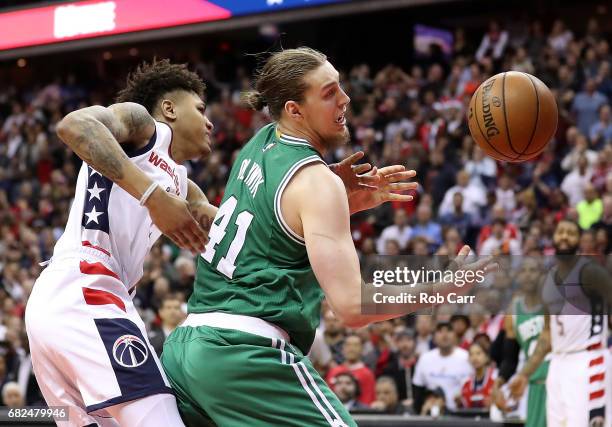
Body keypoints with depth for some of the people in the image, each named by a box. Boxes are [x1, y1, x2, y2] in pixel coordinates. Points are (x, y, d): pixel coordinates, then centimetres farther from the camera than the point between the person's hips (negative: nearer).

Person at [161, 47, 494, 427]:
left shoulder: (261, 143, 14)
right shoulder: (316, 180, -10)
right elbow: (353, 305, -16)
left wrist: (352, 202, 20)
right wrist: (439, 289, -6)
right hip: (250, 353, -9)